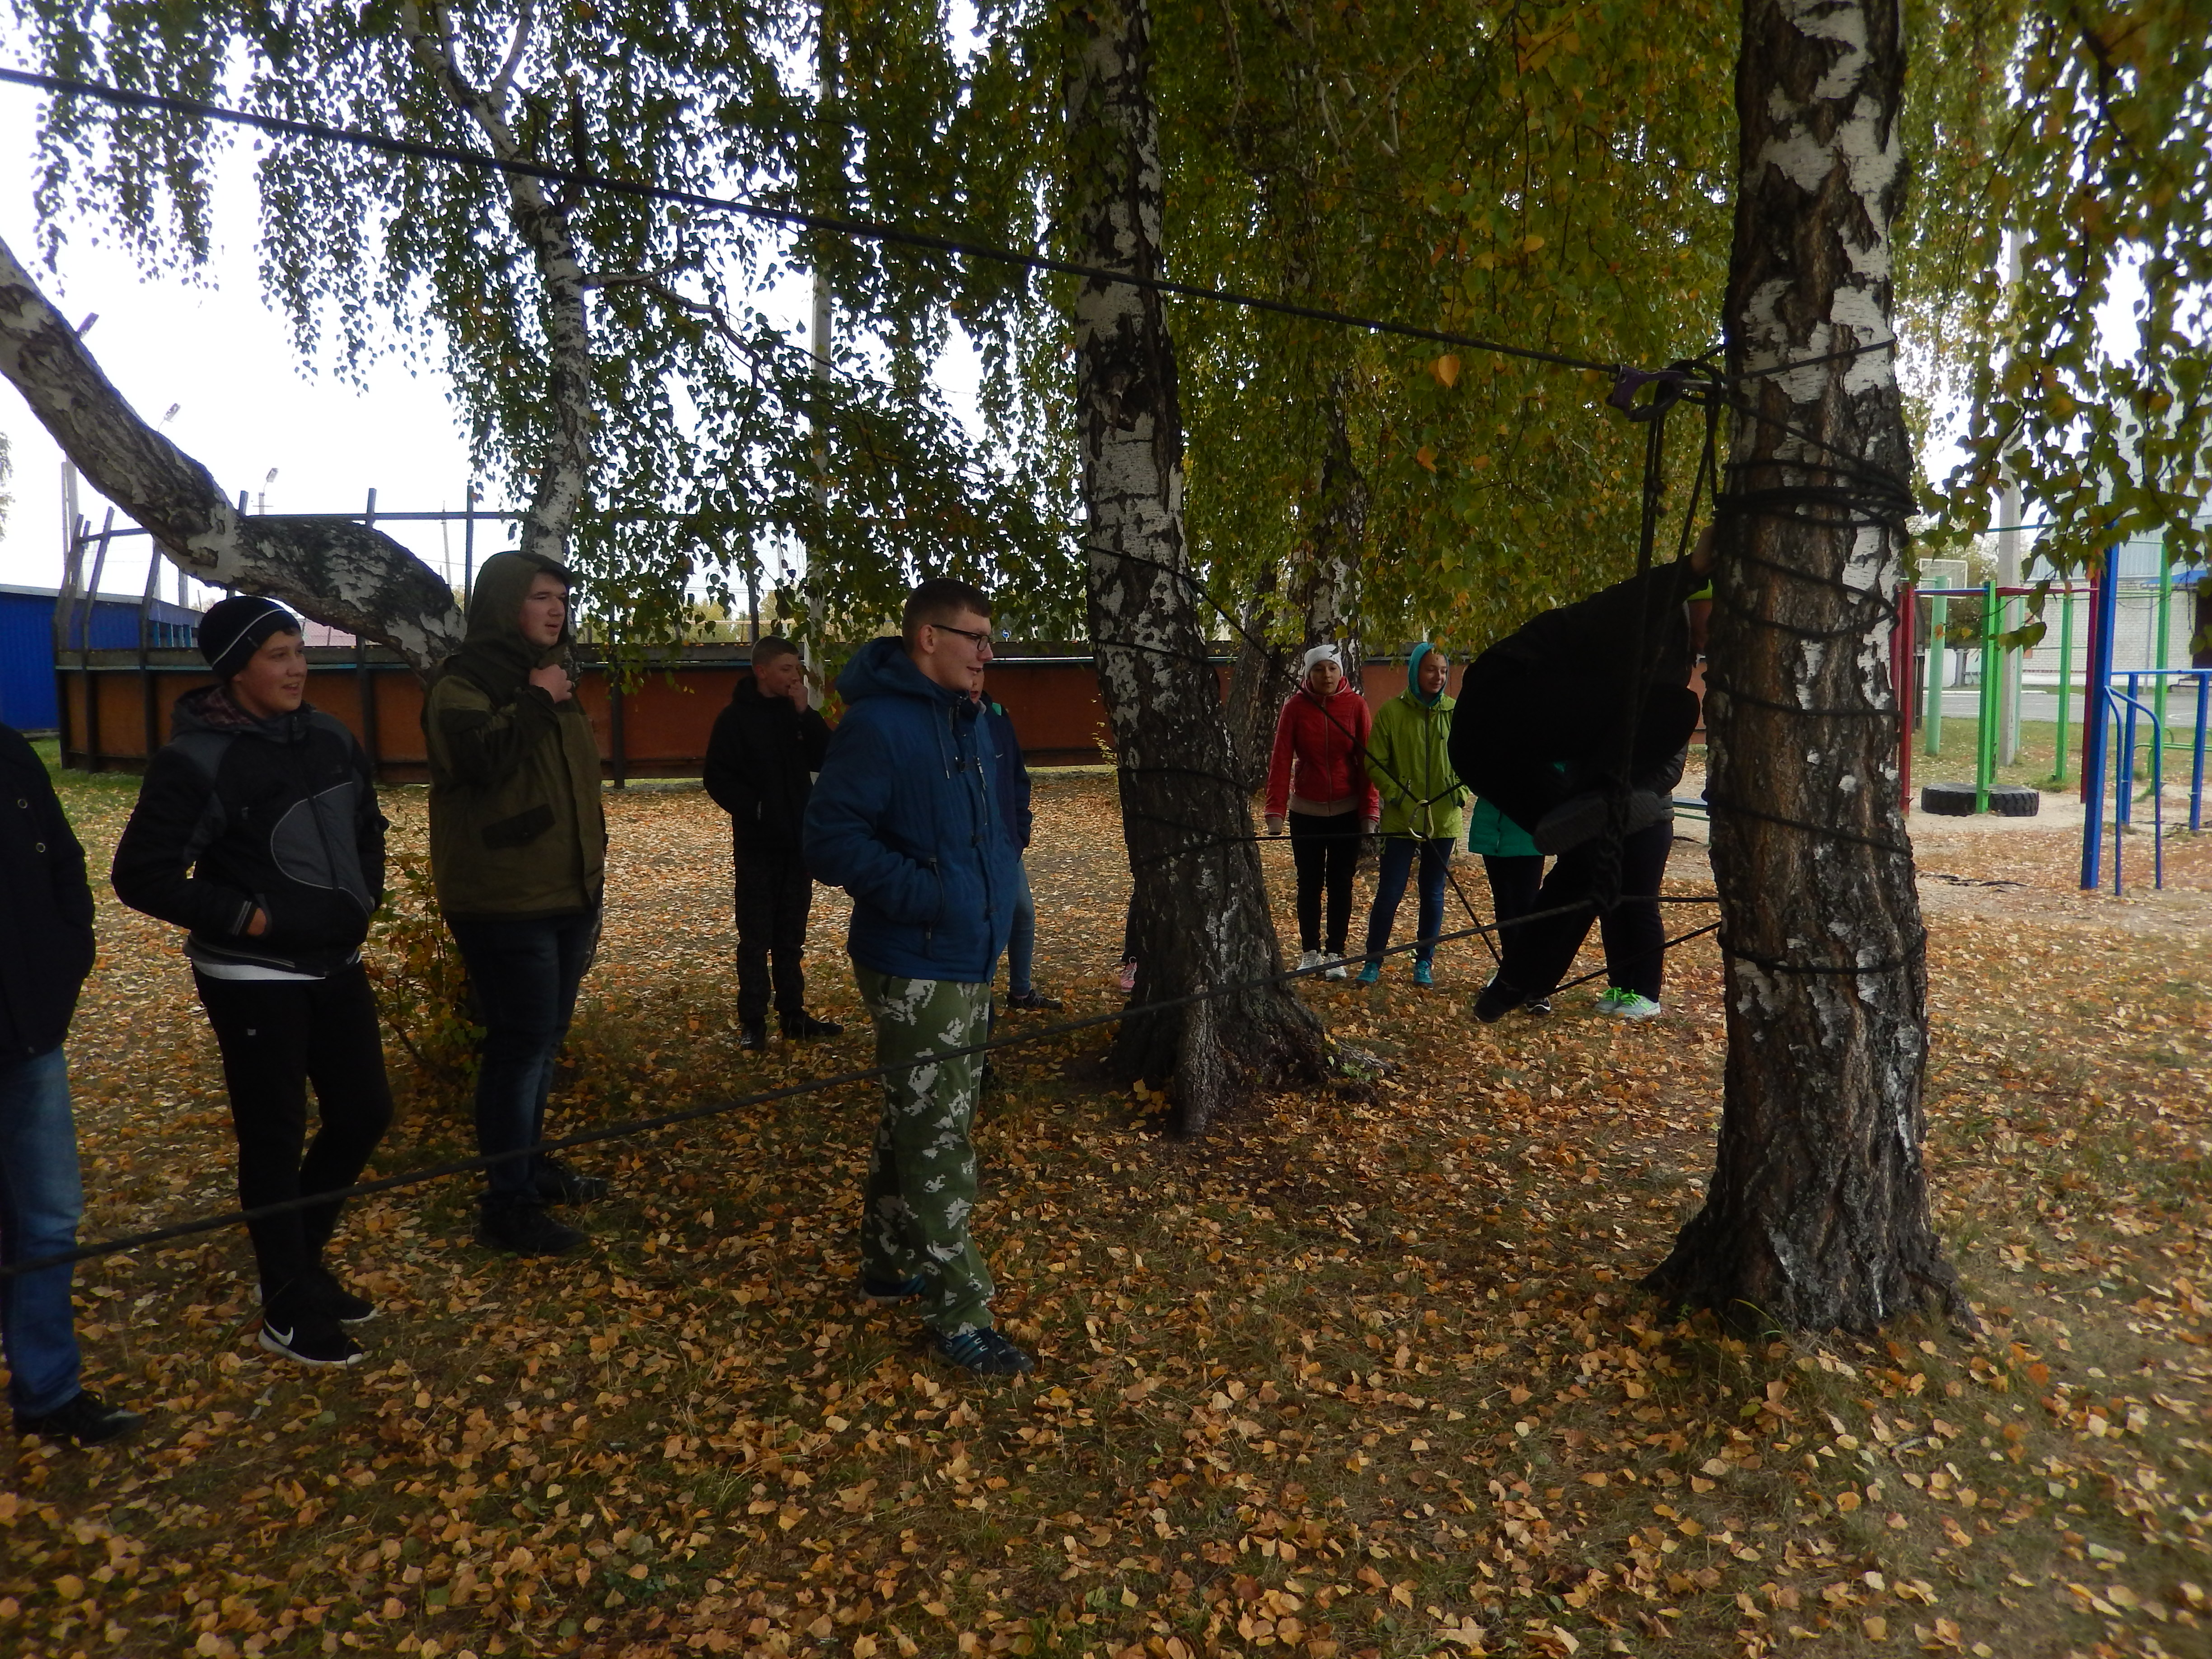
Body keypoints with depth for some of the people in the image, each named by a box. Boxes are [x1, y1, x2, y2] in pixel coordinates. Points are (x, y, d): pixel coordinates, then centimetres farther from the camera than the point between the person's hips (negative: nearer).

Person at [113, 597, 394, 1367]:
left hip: (338, 966, 7)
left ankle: (298, 1264, 35)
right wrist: (242, 918, -16)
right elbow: (140, 874, -13)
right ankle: (290, 1312, 21)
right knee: (275, 1140, 4)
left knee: (365, 1114, 13)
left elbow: (367, 827, 20)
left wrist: (365, 898, 9)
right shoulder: (197, 760, -15)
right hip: (254, 980, -7)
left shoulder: (330, 739, 4)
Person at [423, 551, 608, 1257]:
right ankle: (507, 1205, 5)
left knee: (544, 1038, 18)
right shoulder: (464, 680, -10)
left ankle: (531, 1165, 33)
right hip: (505, 902, -8)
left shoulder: (551, 677, 16)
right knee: (521, 1042, -5)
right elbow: (481, 755, -31)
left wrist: (593, 875, 24)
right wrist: (535, 702, -19)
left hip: (567, 894, 9)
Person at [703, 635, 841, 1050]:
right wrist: (754, 809, -17)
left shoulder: (799, 714, 8)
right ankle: (752, 1021, 7)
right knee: (755, 938, 1)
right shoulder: (736, 717, -6)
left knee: (792, 936, 11)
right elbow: (719, 779, -8)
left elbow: (828, 760, -4)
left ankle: (793, 1014, 18)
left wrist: (806, 712, -11)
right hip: (757, 844, -4)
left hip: (798, 841, 4)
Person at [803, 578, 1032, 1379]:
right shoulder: (878, 724, -17)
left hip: (971, 962, 9)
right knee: (936, 1142, -1)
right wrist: (922, 894, -26)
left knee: (918, 1126, 21)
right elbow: (831, 839, -22)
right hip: (916, 972, -9)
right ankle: (958, 1317, 10)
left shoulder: (969, 721, 12)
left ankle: (889, 1261, 38)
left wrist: (1002, 878, 11)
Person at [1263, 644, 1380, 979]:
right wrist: (1275, 811, -18)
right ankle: (1309, 952, 20)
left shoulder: (1356, 705, -6)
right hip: (1306, 810, 0)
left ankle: (1336, 954, 16)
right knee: (1309, 883, 8)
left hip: (1347, 810, 0)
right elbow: (1280, 760, -11)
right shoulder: (1295, 707, -7)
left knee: (1340, 882, 6)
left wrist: (1370, 812, -10)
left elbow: (1368, 760, -6)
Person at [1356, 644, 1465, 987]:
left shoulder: (1456, 713, 1)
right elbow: (1375, 763, -5)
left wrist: (1460, 794, -9)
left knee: (1433, 893, 11)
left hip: (1444, 820, 2)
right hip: (1401, 819, -2)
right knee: (1389, 892, 0)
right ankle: (1373, 961, 14)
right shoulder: (1392, 711, -4)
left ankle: (1425, 961, 23)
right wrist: (1403, 800, -14)